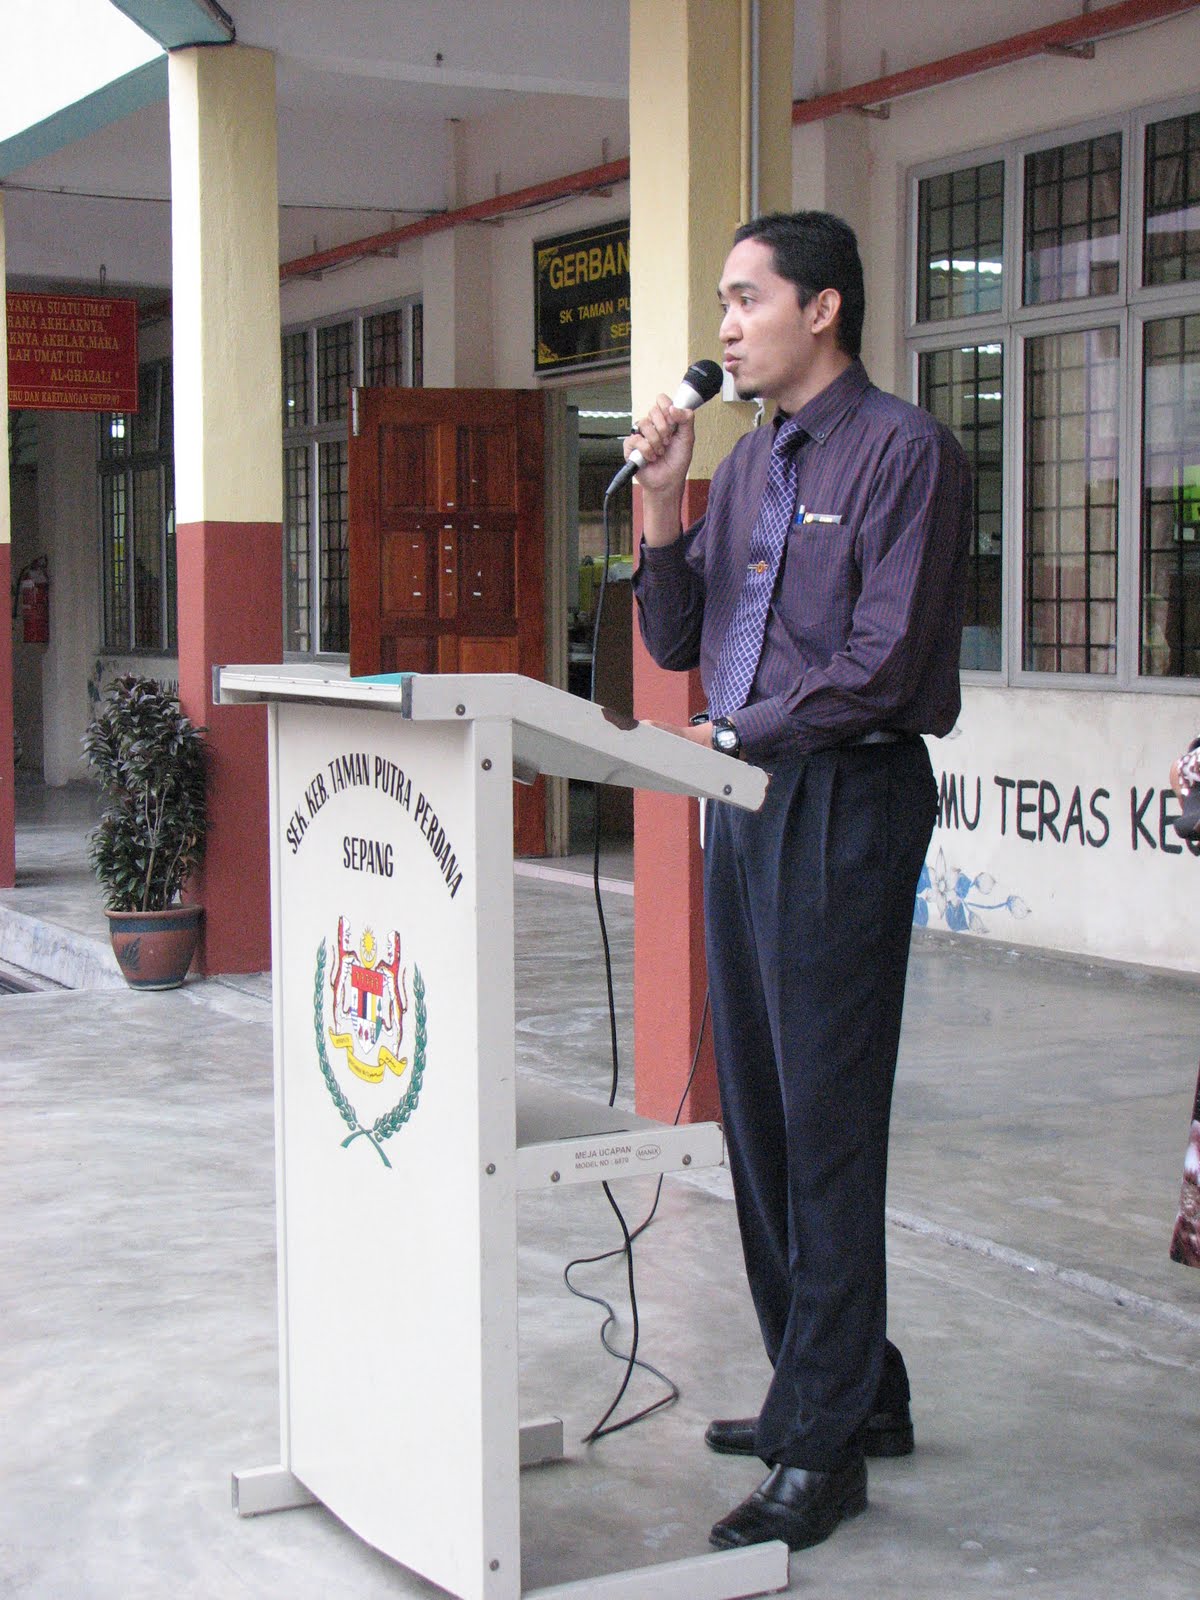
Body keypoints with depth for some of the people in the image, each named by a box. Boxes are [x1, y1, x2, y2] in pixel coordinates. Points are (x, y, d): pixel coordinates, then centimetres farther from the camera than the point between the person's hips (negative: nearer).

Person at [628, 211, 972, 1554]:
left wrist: (730, 737, -11)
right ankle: (839, 1388, 26)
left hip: (844, 802, -8)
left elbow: (881, 662, -16)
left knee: (824, 1124, -6)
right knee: (758, 1114, 12)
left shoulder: (902, 452, -8)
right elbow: (676, 644, 15)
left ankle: (823, 1447, 2)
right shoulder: (747, 462, 17)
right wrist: (659, 502, 3)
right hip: (744, 803, 9)